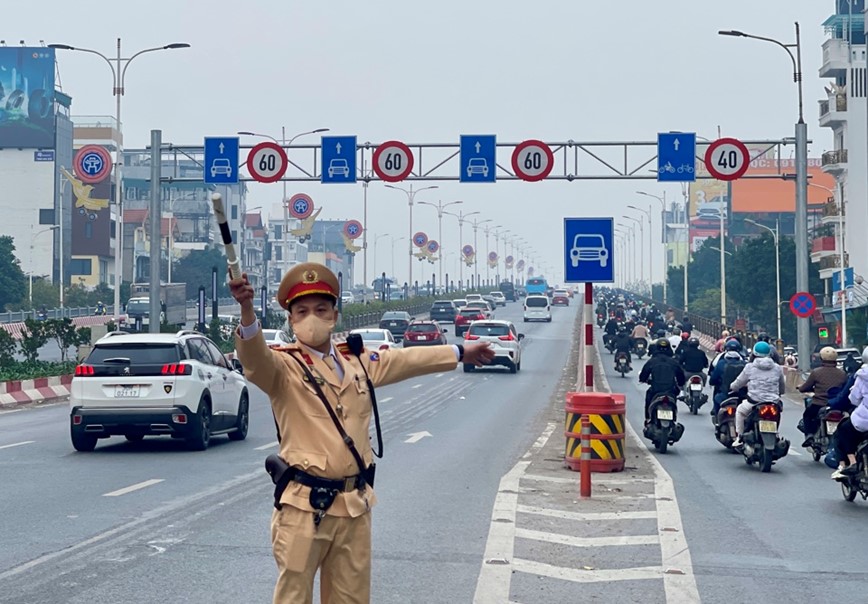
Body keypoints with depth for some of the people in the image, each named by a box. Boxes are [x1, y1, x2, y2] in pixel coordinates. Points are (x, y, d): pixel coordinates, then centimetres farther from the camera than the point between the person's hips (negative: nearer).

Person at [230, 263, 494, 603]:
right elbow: (255, 357, -28)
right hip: (305, 506, -6)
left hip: (355, 505, 6)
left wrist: (460, 353, 39)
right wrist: (247, 311, -47)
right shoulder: (284, 367, -6)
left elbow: (407, 360, 28)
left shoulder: (358, 363, 14)